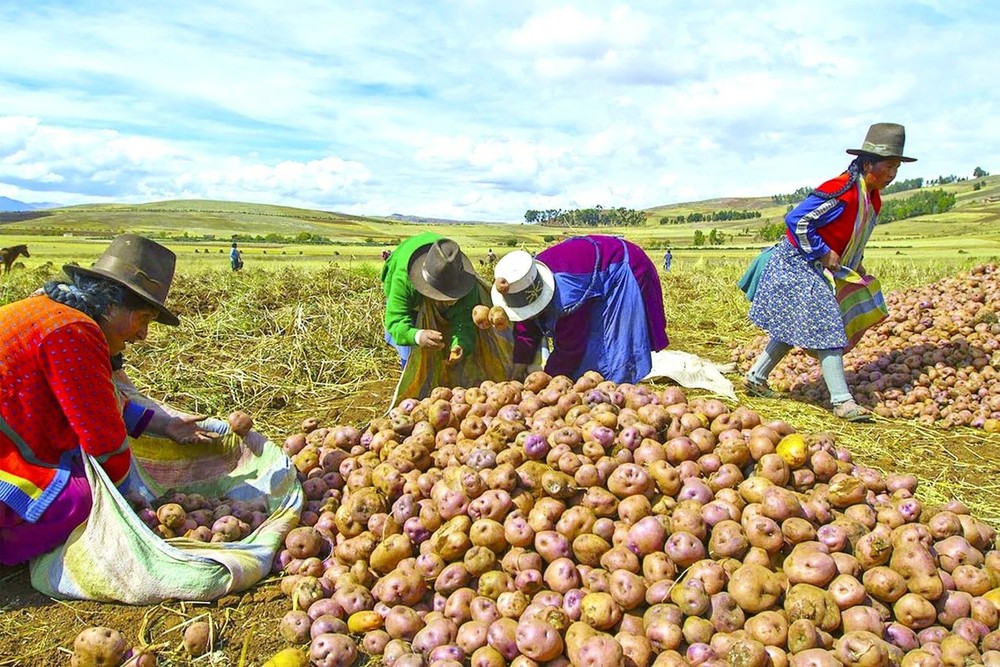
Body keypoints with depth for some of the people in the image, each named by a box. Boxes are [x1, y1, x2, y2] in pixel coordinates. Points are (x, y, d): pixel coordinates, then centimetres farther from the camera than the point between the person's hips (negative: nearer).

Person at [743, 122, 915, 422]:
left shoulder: (872, 199, 7)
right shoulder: (841, 191, -23)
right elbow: (796, 220, -25)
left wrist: (855, 263, 8)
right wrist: (823, 253, -21)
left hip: (819, 272, 10)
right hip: (799, 265, -10)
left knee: (793, 329, 14)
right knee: (826, 328, -11)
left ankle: (756, 378, 25)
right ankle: (842, 401, -8)